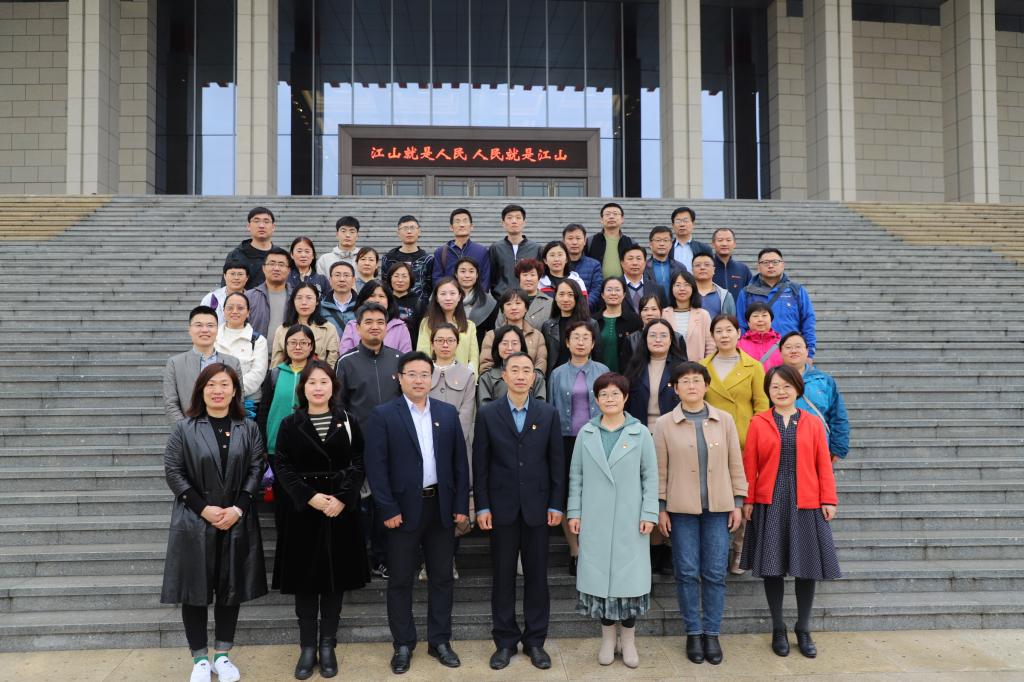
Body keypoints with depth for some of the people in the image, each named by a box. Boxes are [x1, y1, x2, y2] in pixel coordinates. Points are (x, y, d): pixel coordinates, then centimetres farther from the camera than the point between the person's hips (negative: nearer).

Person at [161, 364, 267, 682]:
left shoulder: (248, 429, 5)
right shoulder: (184, 429, 0)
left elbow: (256, 470, 1)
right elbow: (173, 472, -5)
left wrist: (238, 509, -12)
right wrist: (203, 509, -13)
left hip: (237, 523, 2)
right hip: (194, 523, -1)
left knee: (231, 589, 8)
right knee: (194, 590, 4)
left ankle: (222, 655, 21)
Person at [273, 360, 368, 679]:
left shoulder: (347, 422, 3)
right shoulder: (290, 424, 2)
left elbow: (358, 464, 0)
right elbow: (283, 468, -3)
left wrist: (342, 498, -14)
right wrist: (310, 497, -15)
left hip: (341, 509, 1)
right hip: (302, 509, 0)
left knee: (335, 576, 5)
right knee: (305, 577, 4)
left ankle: (328, 645, 16)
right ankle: (307, 647, 14)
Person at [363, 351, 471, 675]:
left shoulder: (448, 413, 6)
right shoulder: (382, 415, -5)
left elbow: (460, 462, 6)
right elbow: (376, 466, -9)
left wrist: (461, 505, 1)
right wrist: (387, 510, -14)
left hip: (441, 506, 3)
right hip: (403, 508, -3)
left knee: (442, 577, 11)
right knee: (401, 580, 8)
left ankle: (440, 640, 24)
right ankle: (403, 644, 21)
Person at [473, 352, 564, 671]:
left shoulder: (549, 413, 3)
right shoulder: (488, 413, 0)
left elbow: (557, 462, 3)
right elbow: (480, 463, 0)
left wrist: (556, 504, -1)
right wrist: (482, 506, -5)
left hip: (537, 507, 1)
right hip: (502, 507, 0)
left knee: (537, 576, 8)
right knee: (503, 576, 7)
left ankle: (535, 640, 21)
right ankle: (505, 641, 20)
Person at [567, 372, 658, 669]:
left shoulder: (640, 433, 0)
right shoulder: (586, 433, 4)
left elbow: (650, 477, 1)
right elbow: (576, 475, 7)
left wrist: (649, 513, -5)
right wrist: (574, 511, 2)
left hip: (630, 520, -1)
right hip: (595, 519, 1)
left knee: (629, 575, 1)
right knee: (600, 574, 5)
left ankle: (628, 639, 17)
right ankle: (608, 637, 20)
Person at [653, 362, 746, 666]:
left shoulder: (724, 420, 3)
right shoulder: (664, 424, 0)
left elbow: (736, 464, 6)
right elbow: (659, 470, 2)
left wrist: (738, 503, 4)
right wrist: (660, 508, -1)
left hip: (718, 508, 1)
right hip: (681, 509, -1)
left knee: (715, 573, 4)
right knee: (687, 572, 4)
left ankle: (712, 633, 16)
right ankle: (693, 633, 17)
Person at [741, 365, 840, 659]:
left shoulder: (814, 423, 5)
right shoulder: (758, 423, 2)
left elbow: (824, 465, 4)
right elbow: (749, 465, 0)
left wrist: (828, 500, -1)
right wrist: (748, 501, -4)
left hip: (806, 505, 1)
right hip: (769, 505, -1)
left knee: (807, 567, 6)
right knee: (772, 566, 5)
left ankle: (803, 630, 22)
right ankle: (778, 629, 21)